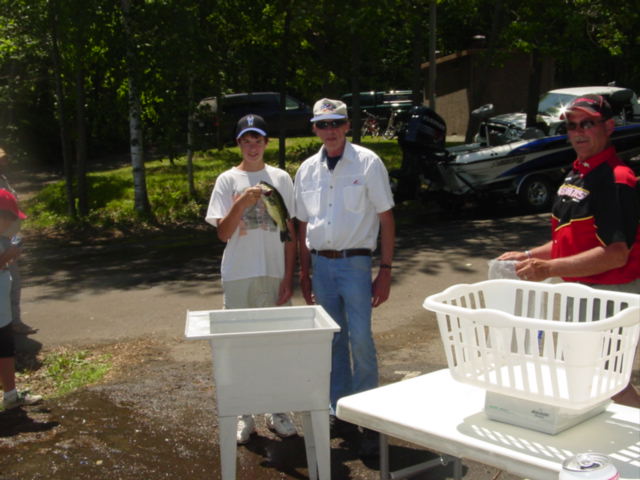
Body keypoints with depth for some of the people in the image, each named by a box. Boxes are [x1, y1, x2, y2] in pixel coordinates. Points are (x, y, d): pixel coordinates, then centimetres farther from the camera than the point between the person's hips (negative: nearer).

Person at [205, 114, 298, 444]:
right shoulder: (228, 180, 1)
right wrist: (242, 202, -20)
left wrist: (288, 278, -1)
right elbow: (223, 233, -5)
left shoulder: (281, 179, 5)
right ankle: (243, 415, 17)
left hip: (274, 274, 1)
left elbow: (290, 233, 5)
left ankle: (277, 411, 21)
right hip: (238, 275, -1)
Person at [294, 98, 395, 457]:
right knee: (332, 341, 11)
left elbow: (386, 218, -4)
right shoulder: (308, 169, 8)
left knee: (361, 340, -8)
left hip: (354, 263, -4)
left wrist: (386, 270, -8)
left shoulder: (367, 162, -4)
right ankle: (339, 410, 25)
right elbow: (304, 224, 14)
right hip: (321, 265, 4)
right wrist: (305, 273, 13)